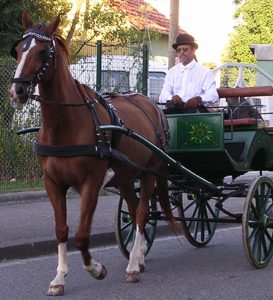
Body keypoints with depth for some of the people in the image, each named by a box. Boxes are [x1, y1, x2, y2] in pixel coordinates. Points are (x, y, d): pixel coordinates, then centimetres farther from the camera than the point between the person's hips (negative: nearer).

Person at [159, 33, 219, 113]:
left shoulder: (204, 72, 9)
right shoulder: (171, 72, 21)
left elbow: (213, 95, -4)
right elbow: (163, 96, 8)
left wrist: (198, 99, -27)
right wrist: (172, 98, -18)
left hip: (195, 108, -2)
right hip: (175, 108, 2)